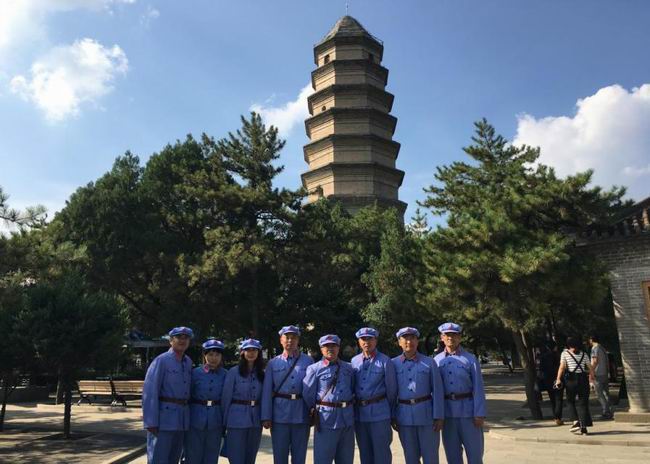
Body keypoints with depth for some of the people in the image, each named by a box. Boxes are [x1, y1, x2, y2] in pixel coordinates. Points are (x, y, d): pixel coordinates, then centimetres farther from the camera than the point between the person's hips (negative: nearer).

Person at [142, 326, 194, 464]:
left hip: (182, 420, 6)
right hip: (163, 418, -6)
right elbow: (149, 392, -14)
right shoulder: (161, 361, -10)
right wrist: (151, 423, -18)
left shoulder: (188, 362, 10)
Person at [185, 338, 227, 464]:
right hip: (195, 422, -1)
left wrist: (225, 424, 4)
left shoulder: (225, 375, 1)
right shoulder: (195, 373, -2)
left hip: (215, 423, 1)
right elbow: (186, 398, 4)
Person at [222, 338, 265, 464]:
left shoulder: (262, 374, 7)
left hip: (256, 420, 4)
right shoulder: (234, 372, -5)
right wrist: (224, 422, -1)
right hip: (237, 420, -4)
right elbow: (226, 398, -2)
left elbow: (264, 398, 12)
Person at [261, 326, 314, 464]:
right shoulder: (273, 363, 5)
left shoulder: (308, 361, 4)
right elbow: (267, 391, 2)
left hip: (302, 415, 0)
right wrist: (266, 417, -3)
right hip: (279, 416, 0)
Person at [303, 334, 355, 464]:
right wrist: (317, 411, 8)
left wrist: (348, 406, 13)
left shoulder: (349, 368, 10)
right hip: (326, 419, -4)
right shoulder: (314, 369, -3)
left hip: (347, 418, 4)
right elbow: (308, 395, -1)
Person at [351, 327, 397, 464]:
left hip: (379, 412, -4)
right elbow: (351, 386, 9)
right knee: (364, 451, 15)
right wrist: (357, 405, 9)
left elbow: (391, 389, -1)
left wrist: (388, 410, 5)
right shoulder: (354, 361, 4)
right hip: (359, 412, 4)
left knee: (381, 451, 3)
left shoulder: (385, 361, -7)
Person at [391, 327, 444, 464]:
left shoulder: (429, 362, -1)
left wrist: (439, 417, -7)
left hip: (426, 413, -1)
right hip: (404, 415, 1)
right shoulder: (394, 364, 2)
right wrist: (392, 416, 1)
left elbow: (437, 391, -2)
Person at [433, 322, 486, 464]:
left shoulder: (470, 359, -3)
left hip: (468, 410, -2)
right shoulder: (437, 360, 4)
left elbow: (478, 388, -5)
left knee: (474, 451, 6)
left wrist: (479, 414, -11)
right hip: (446, 412, 2)